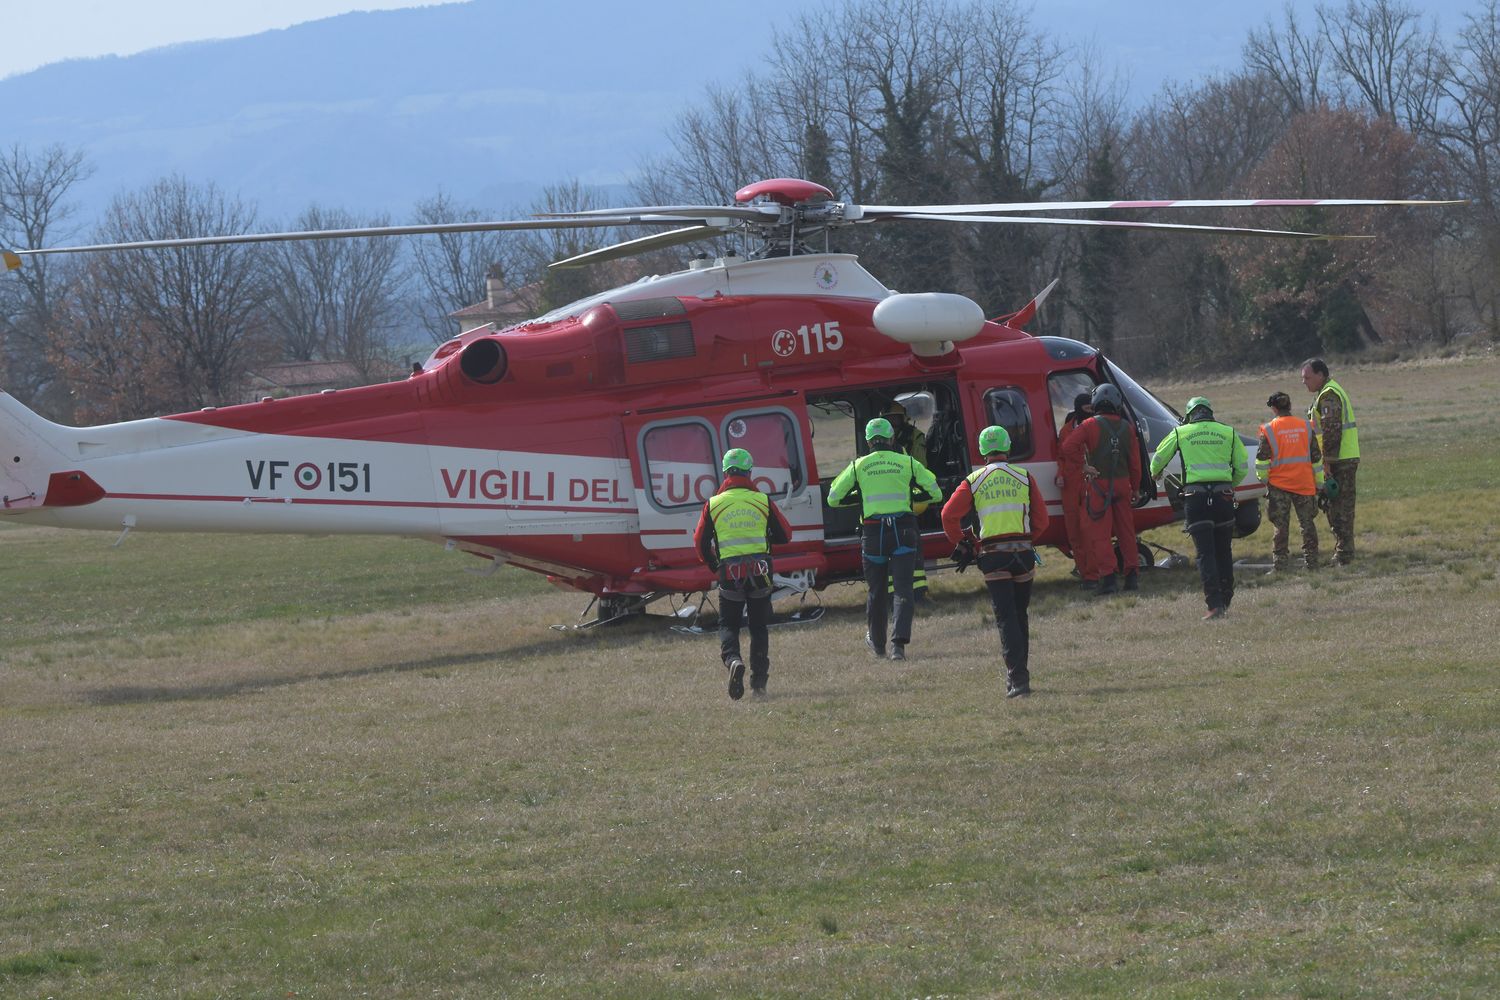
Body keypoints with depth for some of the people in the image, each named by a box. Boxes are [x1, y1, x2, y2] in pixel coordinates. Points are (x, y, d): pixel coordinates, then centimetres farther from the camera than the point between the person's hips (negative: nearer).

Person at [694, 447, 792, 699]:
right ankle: (759, 681, 10)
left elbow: (700, 542, 5)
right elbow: (785, 535, 6)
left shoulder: (713, 504, 0)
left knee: (728, 625, 10)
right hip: (760, 572, 1)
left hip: (729, 573, -1)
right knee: (759, 626, 13)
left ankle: (732, 658, -20)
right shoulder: (763, 501, 0)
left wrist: (713, 565, 22)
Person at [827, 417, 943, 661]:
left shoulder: (858, 465, 5)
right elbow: (935, 493, 7)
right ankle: (898, 643, -19)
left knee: (876, 590, 17)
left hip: (874, 533, 1)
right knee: (903, 589, -3)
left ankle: (877, 642, 32)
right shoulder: (907, 463, 4)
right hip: (904, 530, -1)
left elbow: (834, 498, 9)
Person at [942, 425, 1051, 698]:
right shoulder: (1025, 478, 4)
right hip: (1023, 553, 1)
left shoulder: (974, 481, 2)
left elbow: (949, 514, -3)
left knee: (1006, 618, -3)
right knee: (1020, 616, 17)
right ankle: (1019, 673, 22)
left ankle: (1018, 678, -15)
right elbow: (1041, 519, 3)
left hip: (993, 555, -1)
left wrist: (962, 542, 11)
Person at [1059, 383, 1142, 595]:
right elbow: (1135, 462, 8)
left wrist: (1080, 468, -12)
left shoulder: (1091, 425, -9)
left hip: (1098, 486, -4)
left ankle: (1107, 576, -9)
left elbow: (1069, 447, -22)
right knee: (1126, 532, 14)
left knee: (1099, 533, -1)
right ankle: (1132, 574, 16)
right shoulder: (1127, 427, 4)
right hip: (1122, 484, 4)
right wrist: (1134, 488, 19)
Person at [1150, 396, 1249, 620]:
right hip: (1223, 496, 2)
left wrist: (1154, 474, 39)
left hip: (1195, 497, -2)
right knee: (1224, 551, 16)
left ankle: (1215, 604, -14)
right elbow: (1243, 467, 12)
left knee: (1205, 553, -3)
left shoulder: (1180, 433, 7)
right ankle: (1226, 601, 24)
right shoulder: (1228, 433, 10)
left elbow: (1158, 459, 16)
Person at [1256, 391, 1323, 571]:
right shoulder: (1306, 427, 3)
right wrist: (1319, 482, 15)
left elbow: (1262, 460, -6)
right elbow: (1316, 457, 7)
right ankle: (1311, 562, 13)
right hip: (1305, 485, 2)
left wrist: (1263, 479, 11)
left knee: (1281, 526, 3)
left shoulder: (1269, 430, -8)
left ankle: (1279, 564, 2)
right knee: (1307, 523, 12)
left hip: (1279, 486, -2)